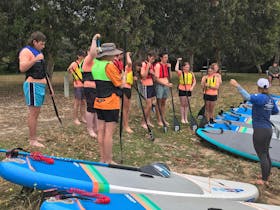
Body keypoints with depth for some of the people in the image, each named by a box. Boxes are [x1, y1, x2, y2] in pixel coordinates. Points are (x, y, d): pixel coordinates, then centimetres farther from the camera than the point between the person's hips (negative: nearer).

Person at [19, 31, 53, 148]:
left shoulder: (39, 53, 22)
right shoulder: (26, 51, -6)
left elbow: (43, 72, 25)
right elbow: (22, 68, -21)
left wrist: (50, 86, 22)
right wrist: (35, 60, -27)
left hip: (41, 85, 9)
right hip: (33, 85, -9)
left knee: (36, 113, 13)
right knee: (33, 113, -8)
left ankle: (34, 137, 21)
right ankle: (32, 140, -3)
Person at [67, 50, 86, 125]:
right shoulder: (75, 63, -6)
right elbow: (69, 70, -17)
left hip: (84, 85, 6)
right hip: (78, 86, -6)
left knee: (83, 102, 11)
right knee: (77, 103, -2)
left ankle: (83, 118, 21)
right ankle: (76, 119, 7)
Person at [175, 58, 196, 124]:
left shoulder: (191, 74, 5)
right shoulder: (181, 73, -6)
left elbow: (194, 81, 9)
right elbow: (176, 69, -26)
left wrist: (192, 87, -8)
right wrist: (178, 61, -17)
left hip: (188, 90, 4)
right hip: (182, 89, -3)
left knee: (187, 104, 10)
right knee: (182, 104, 3)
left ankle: (186, 118, 19)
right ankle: (182, 118, 11)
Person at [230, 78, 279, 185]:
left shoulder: (260, 97, -17)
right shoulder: (270, 100, 7)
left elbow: (247, 97, -35)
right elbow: (276, 111, 22)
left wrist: (237, 86, -36)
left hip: (260, 131, -9)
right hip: (268, 129, 9)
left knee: (262, 156, 1)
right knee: (266, 154, 18)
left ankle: (264, 180, 11)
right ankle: (266, 178, 31)